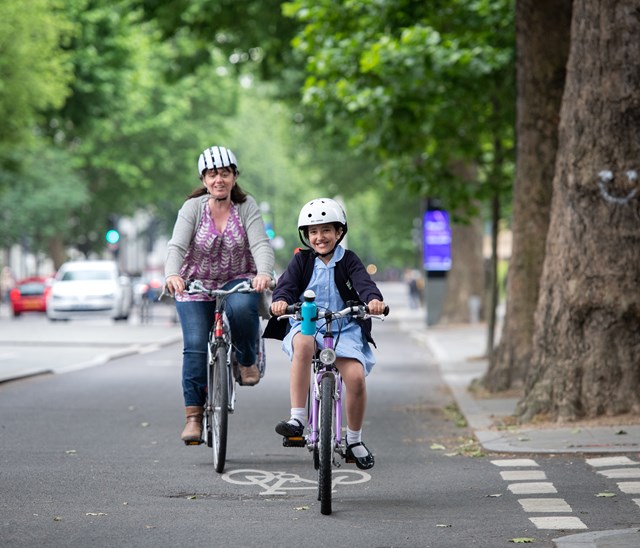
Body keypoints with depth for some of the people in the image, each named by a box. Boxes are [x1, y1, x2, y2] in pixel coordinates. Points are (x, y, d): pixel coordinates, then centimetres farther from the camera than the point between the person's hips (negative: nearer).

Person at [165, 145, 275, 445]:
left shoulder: (247, 207, -8)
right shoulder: (192, 207, -10)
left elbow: (260, 244, -20)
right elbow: (177, 246, -22)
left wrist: (264, 273, -41)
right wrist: (172, 274, -43)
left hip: (238, 281, 0)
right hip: (195, 285, 0)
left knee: (242, 307, -34)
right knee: (196, 347, -13)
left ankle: (247, 361, -7)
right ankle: (193, 416, -5)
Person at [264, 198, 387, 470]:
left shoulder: (348, 260, 5)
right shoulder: (302, 260, 7)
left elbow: (364, 283, -12)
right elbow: (286, 284, -7)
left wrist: (374, 299, -35)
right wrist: (280, 300, -31)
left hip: (344, 327, 1)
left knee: (356, 377, -20)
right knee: (303, 344, -38)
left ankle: (354, 441, 6)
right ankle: (297, 419, -38)